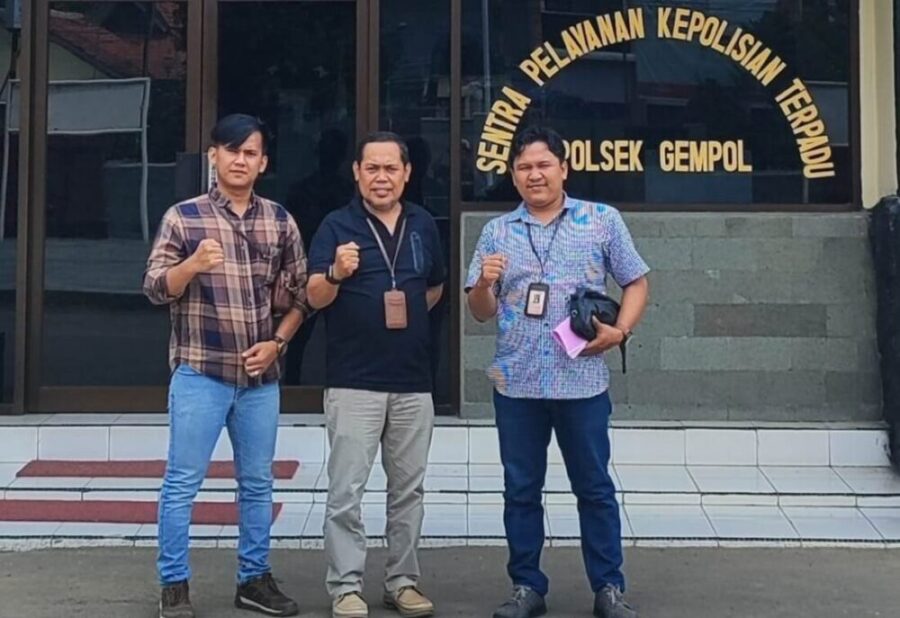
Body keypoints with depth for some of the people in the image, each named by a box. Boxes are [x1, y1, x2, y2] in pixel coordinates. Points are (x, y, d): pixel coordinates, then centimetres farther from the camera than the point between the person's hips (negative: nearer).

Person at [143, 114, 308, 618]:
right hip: (200, 373, -3)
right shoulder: (183, 216, -2)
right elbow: (155, 289, -5)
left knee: (258, 483, 12)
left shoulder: (281, 221, 7)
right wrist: (194, 264, -23)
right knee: (183, 483, 1)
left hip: (261, 377, 3)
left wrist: (277, 342, -1)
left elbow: (304, 292, 12)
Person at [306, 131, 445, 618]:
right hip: (353, 382, -4)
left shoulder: (423, 225, 8)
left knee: (408, 489, 11)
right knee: (346, 491, -3)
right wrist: (336, 273, -34)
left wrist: (408, 318, 11)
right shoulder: (337, 225, -5)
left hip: (414, 382, 4)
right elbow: (314, 297, -15)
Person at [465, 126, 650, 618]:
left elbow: (636, 283, 7)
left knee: (594, 487, 7)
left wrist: (620, 330, -10)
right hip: (516, 383, 2)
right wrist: (484, 282, -16)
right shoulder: (497, 232, 6)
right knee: (521, 489, 9)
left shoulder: (603, 220, 2)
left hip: (582, 381, -2)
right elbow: (481, 312, 6)